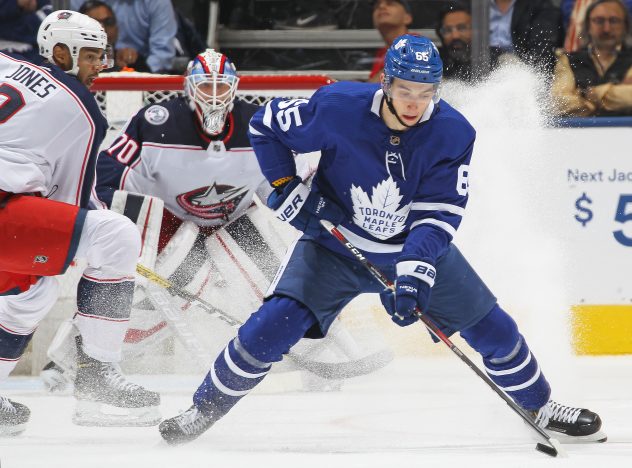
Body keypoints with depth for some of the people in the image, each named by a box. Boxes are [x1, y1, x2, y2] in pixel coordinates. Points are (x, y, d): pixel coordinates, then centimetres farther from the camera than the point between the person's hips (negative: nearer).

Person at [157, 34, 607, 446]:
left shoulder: (453, 133, -20)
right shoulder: (338, 107, -25)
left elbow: (439, 214, -22)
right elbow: (266, 125, -9)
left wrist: (415, 272, -36)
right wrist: (288, 191, -16)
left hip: (417, 246, 2)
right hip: (335, 242, -2)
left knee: (491, 327, 1)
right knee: (275, 325, -18)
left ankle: (539, 406, 25)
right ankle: (204, 409, -2)